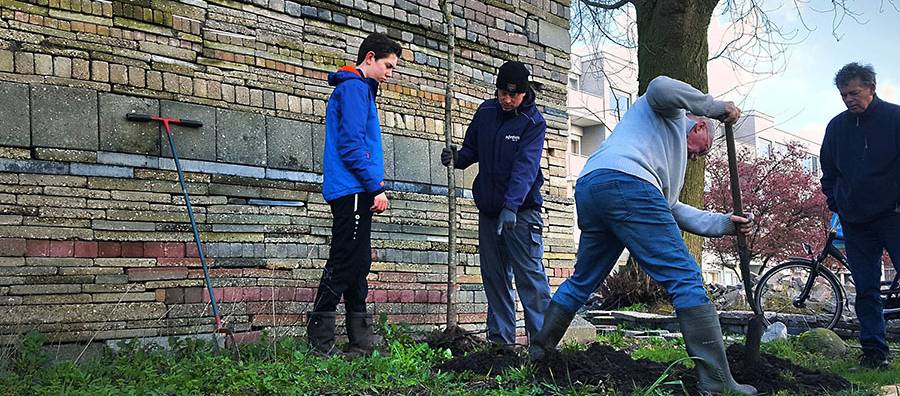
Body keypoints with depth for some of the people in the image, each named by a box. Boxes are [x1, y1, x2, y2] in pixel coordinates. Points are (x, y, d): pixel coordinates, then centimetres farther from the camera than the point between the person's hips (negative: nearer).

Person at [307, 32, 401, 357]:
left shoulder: (360, 90, 25)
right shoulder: (354, 88, -7)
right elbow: (352, 144, -17)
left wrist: (374, 188, 18)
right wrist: (377, 187, -15)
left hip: (356, 193, 10)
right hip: (352, 190, -10)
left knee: (358, 264, 9)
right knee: (345, 263, -8)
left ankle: (361, 342, 14)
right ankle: (319, 339, -3)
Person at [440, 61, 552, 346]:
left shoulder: (533, 122, -9)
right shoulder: (485, 111, 7)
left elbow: (525, 166, -21)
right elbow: (472, 148, 16)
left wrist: (511, 207, -33)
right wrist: (457, 157, -8)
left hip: (521, 210, -6)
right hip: (489, 209, 6)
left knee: (529, 274, -9)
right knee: (494, 276, 9)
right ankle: (500, 338, 17)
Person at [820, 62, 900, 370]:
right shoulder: (836, 126, 10)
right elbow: (829, 170, 20)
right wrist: (834, 202, 9)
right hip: (855, 223, 4)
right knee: (866, 288, 3)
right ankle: (874, 351, 8)